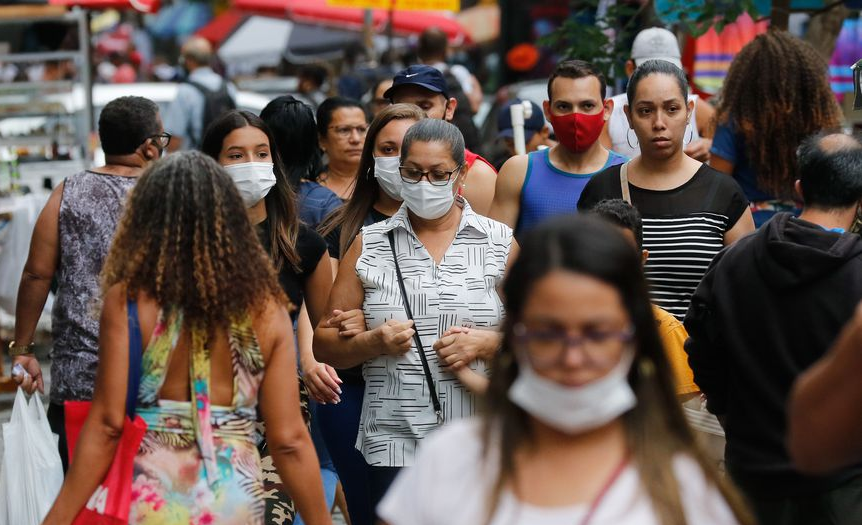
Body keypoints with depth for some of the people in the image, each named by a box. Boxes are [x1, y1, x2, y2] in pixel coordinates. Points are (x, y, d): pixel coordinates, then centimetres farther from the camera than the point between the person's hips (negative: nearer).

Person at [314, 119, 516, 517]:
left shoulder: (499, 243, 7)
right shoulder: (368, 245, 8)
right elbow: (325, 344, 9)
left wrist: (486, 343, -10)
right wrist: (374, 342, -10)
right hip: (393, 443, 0)